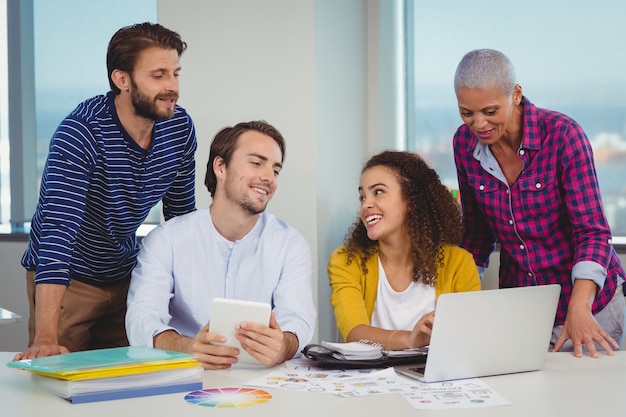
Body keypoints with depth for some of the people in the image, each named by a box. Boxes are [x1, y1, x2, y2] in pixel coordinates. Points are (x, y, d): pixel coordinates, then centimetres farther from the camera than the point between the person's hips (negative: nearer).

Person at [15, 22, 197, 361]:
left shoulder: (180, 128, -9)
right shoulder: (79, 133, -27)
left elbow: (182, 213, 6)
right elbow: (59, 231, -36)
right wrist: (45, 337, -44)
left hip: (126, 274, 5)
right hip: (67, 279, -5)